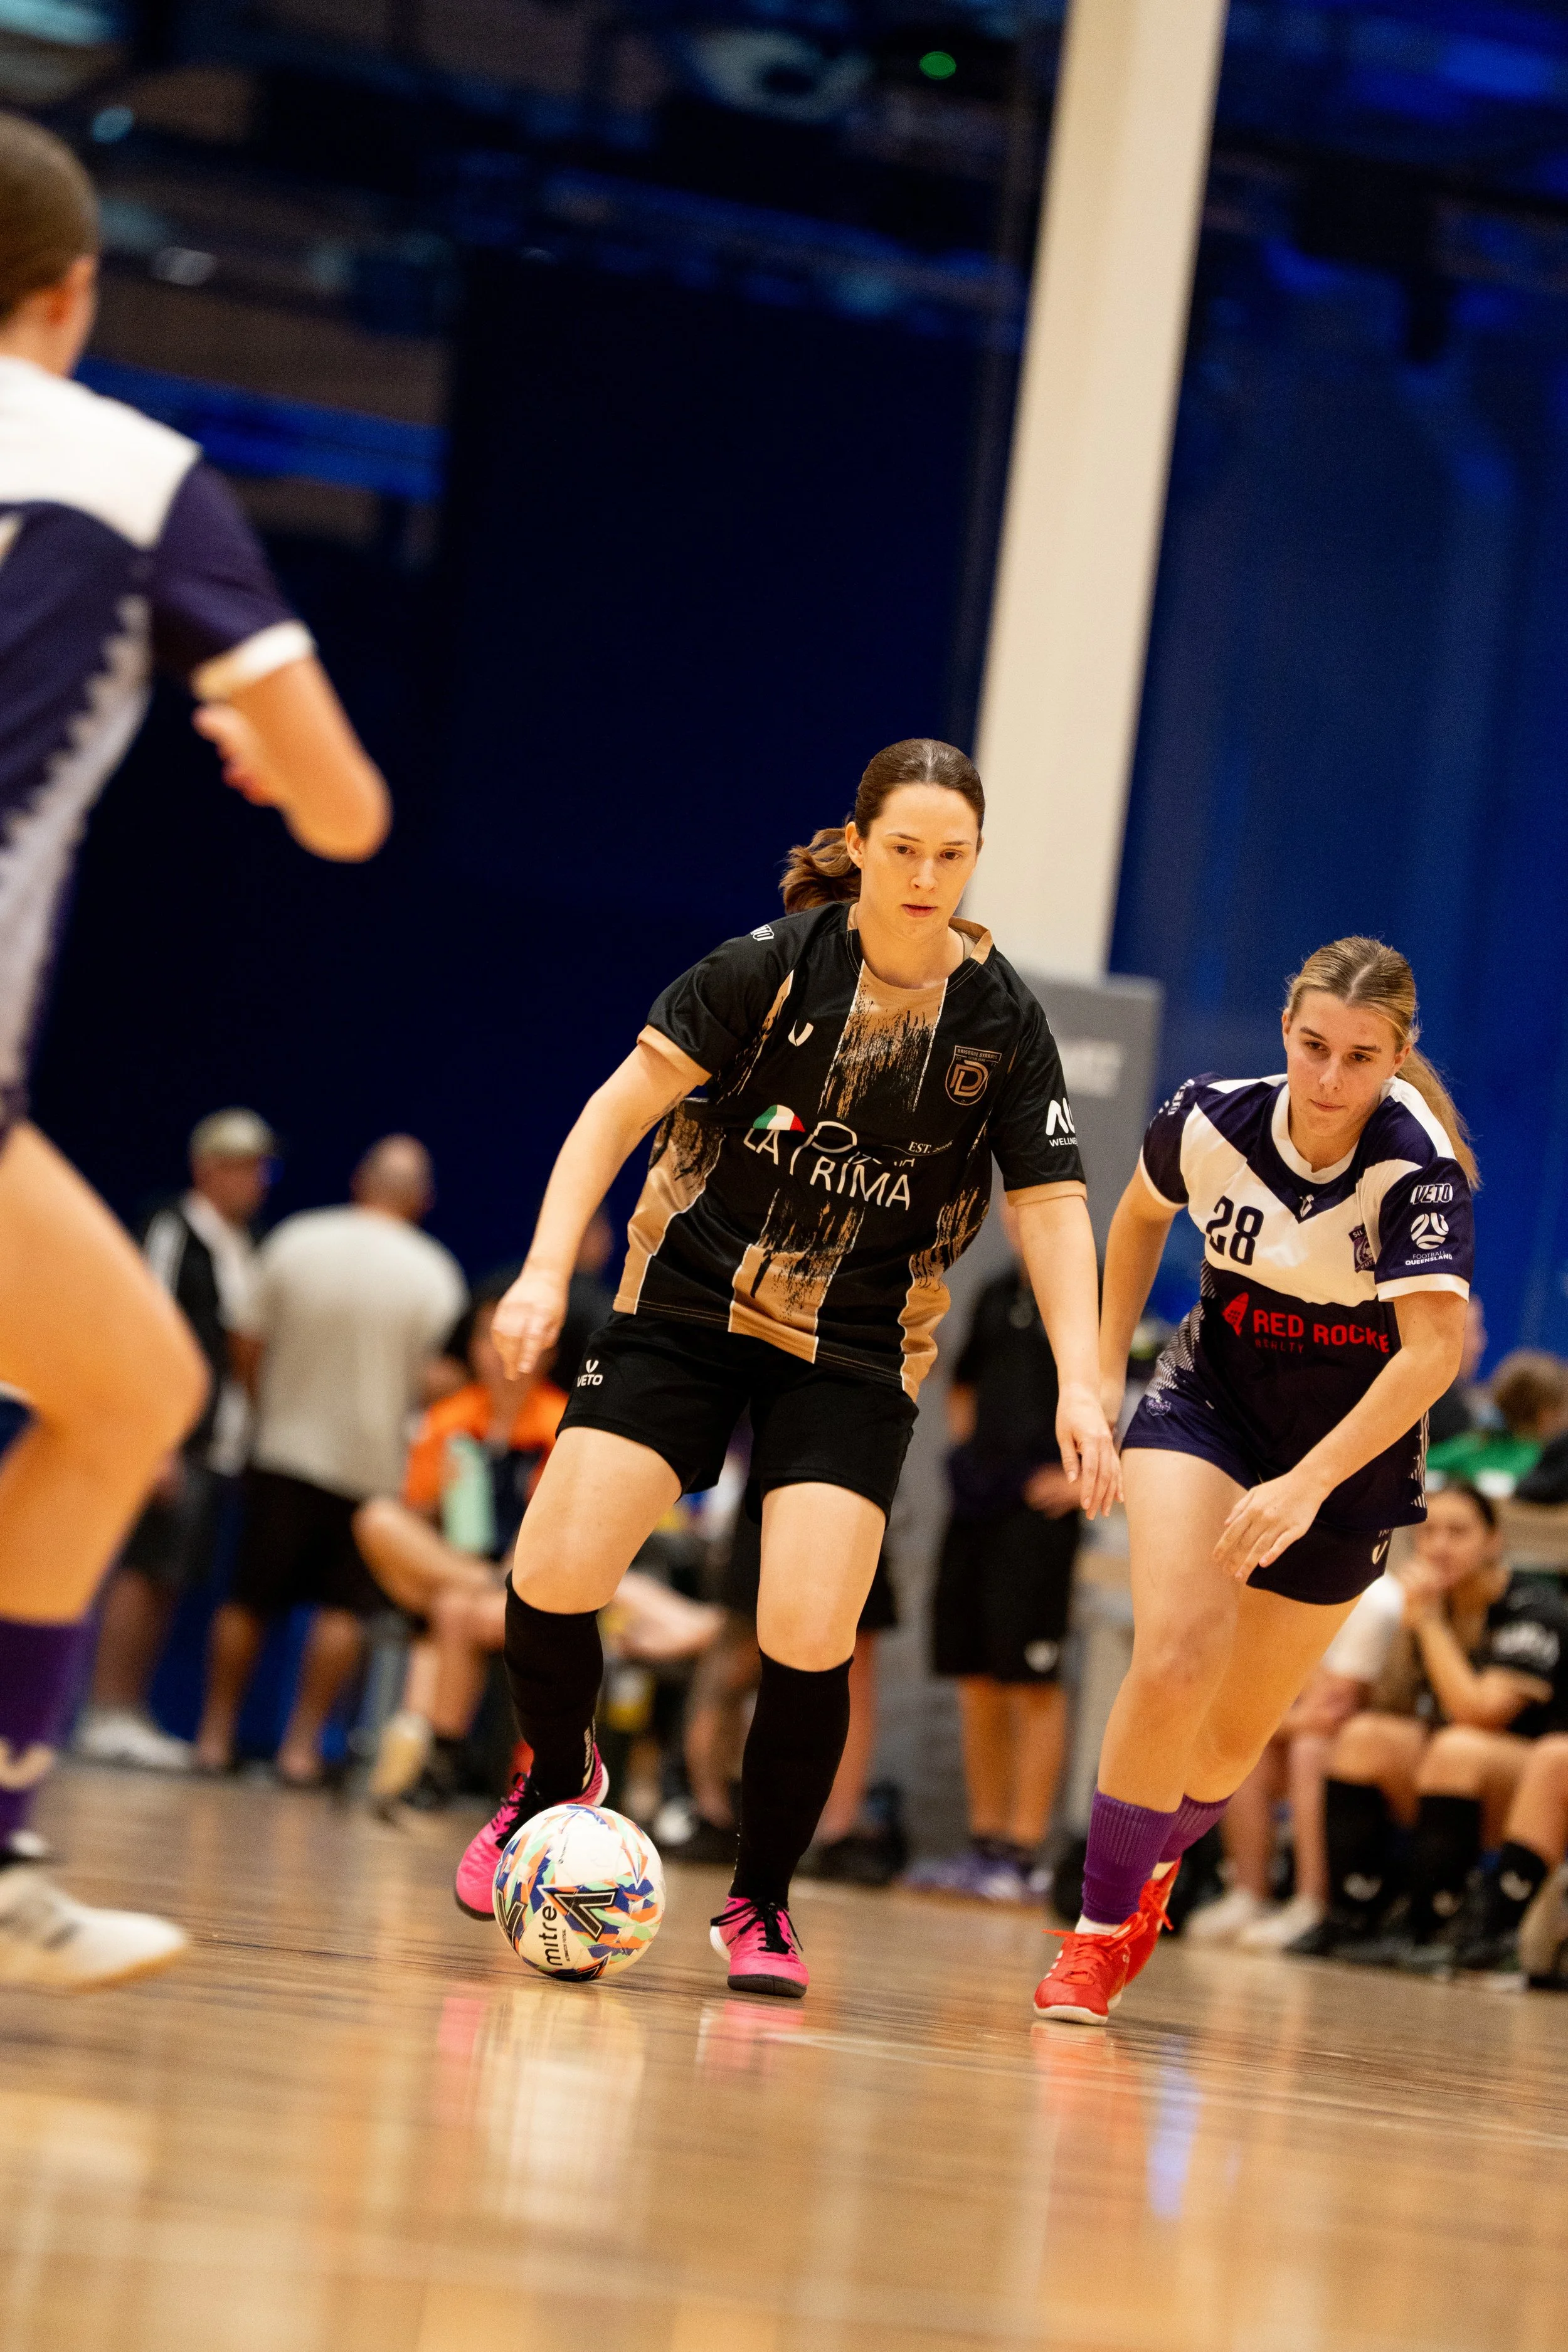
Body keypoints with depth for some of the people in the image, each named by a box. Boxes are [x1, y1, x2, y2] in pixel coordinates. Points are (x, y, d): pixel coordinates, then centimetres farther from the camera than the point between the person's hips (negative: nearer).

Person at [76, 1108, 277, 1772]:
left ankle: (130, 1713, 9)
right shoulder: (176, 1232, -5)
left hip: (219, 1442, 8)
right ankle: (106, 1714, -11)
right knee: (146, 1568, -11)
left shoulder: (244, 1250, 19)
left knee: (168, 1580, 7)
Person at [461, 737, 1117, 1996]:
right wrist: (548, 1267, -19)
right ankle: (557, 1777, 19)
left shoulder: (999, 1017, -7)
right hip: (688, 1305, 0)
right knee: (553, 1576, -15)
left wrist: (1079, 1386, -13)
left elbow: (1052, 1206, -2)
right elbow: (621, 1109, -8)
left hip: (856, 1350, 0)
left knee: (809, 1635, -17)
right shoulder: (774, 966, -11)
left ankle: (761, 1905, 8)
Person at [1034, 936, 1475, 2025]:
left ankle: (1152, 1864, 43)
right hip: (1210, 1403, 1)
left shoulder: (1417, 1166, -26)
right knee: (1176, 1656, -23)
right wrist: (1103, 1373, 9)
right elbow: (1143, 1213, 9)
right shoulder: (1210, 1120, -15)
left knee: (1235, 1735, 9)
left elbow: (1434, 1348, -36)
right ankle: (1101, 1928, -9)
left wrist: (1308, 1485, -44)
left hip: (1351, 1446, -1)